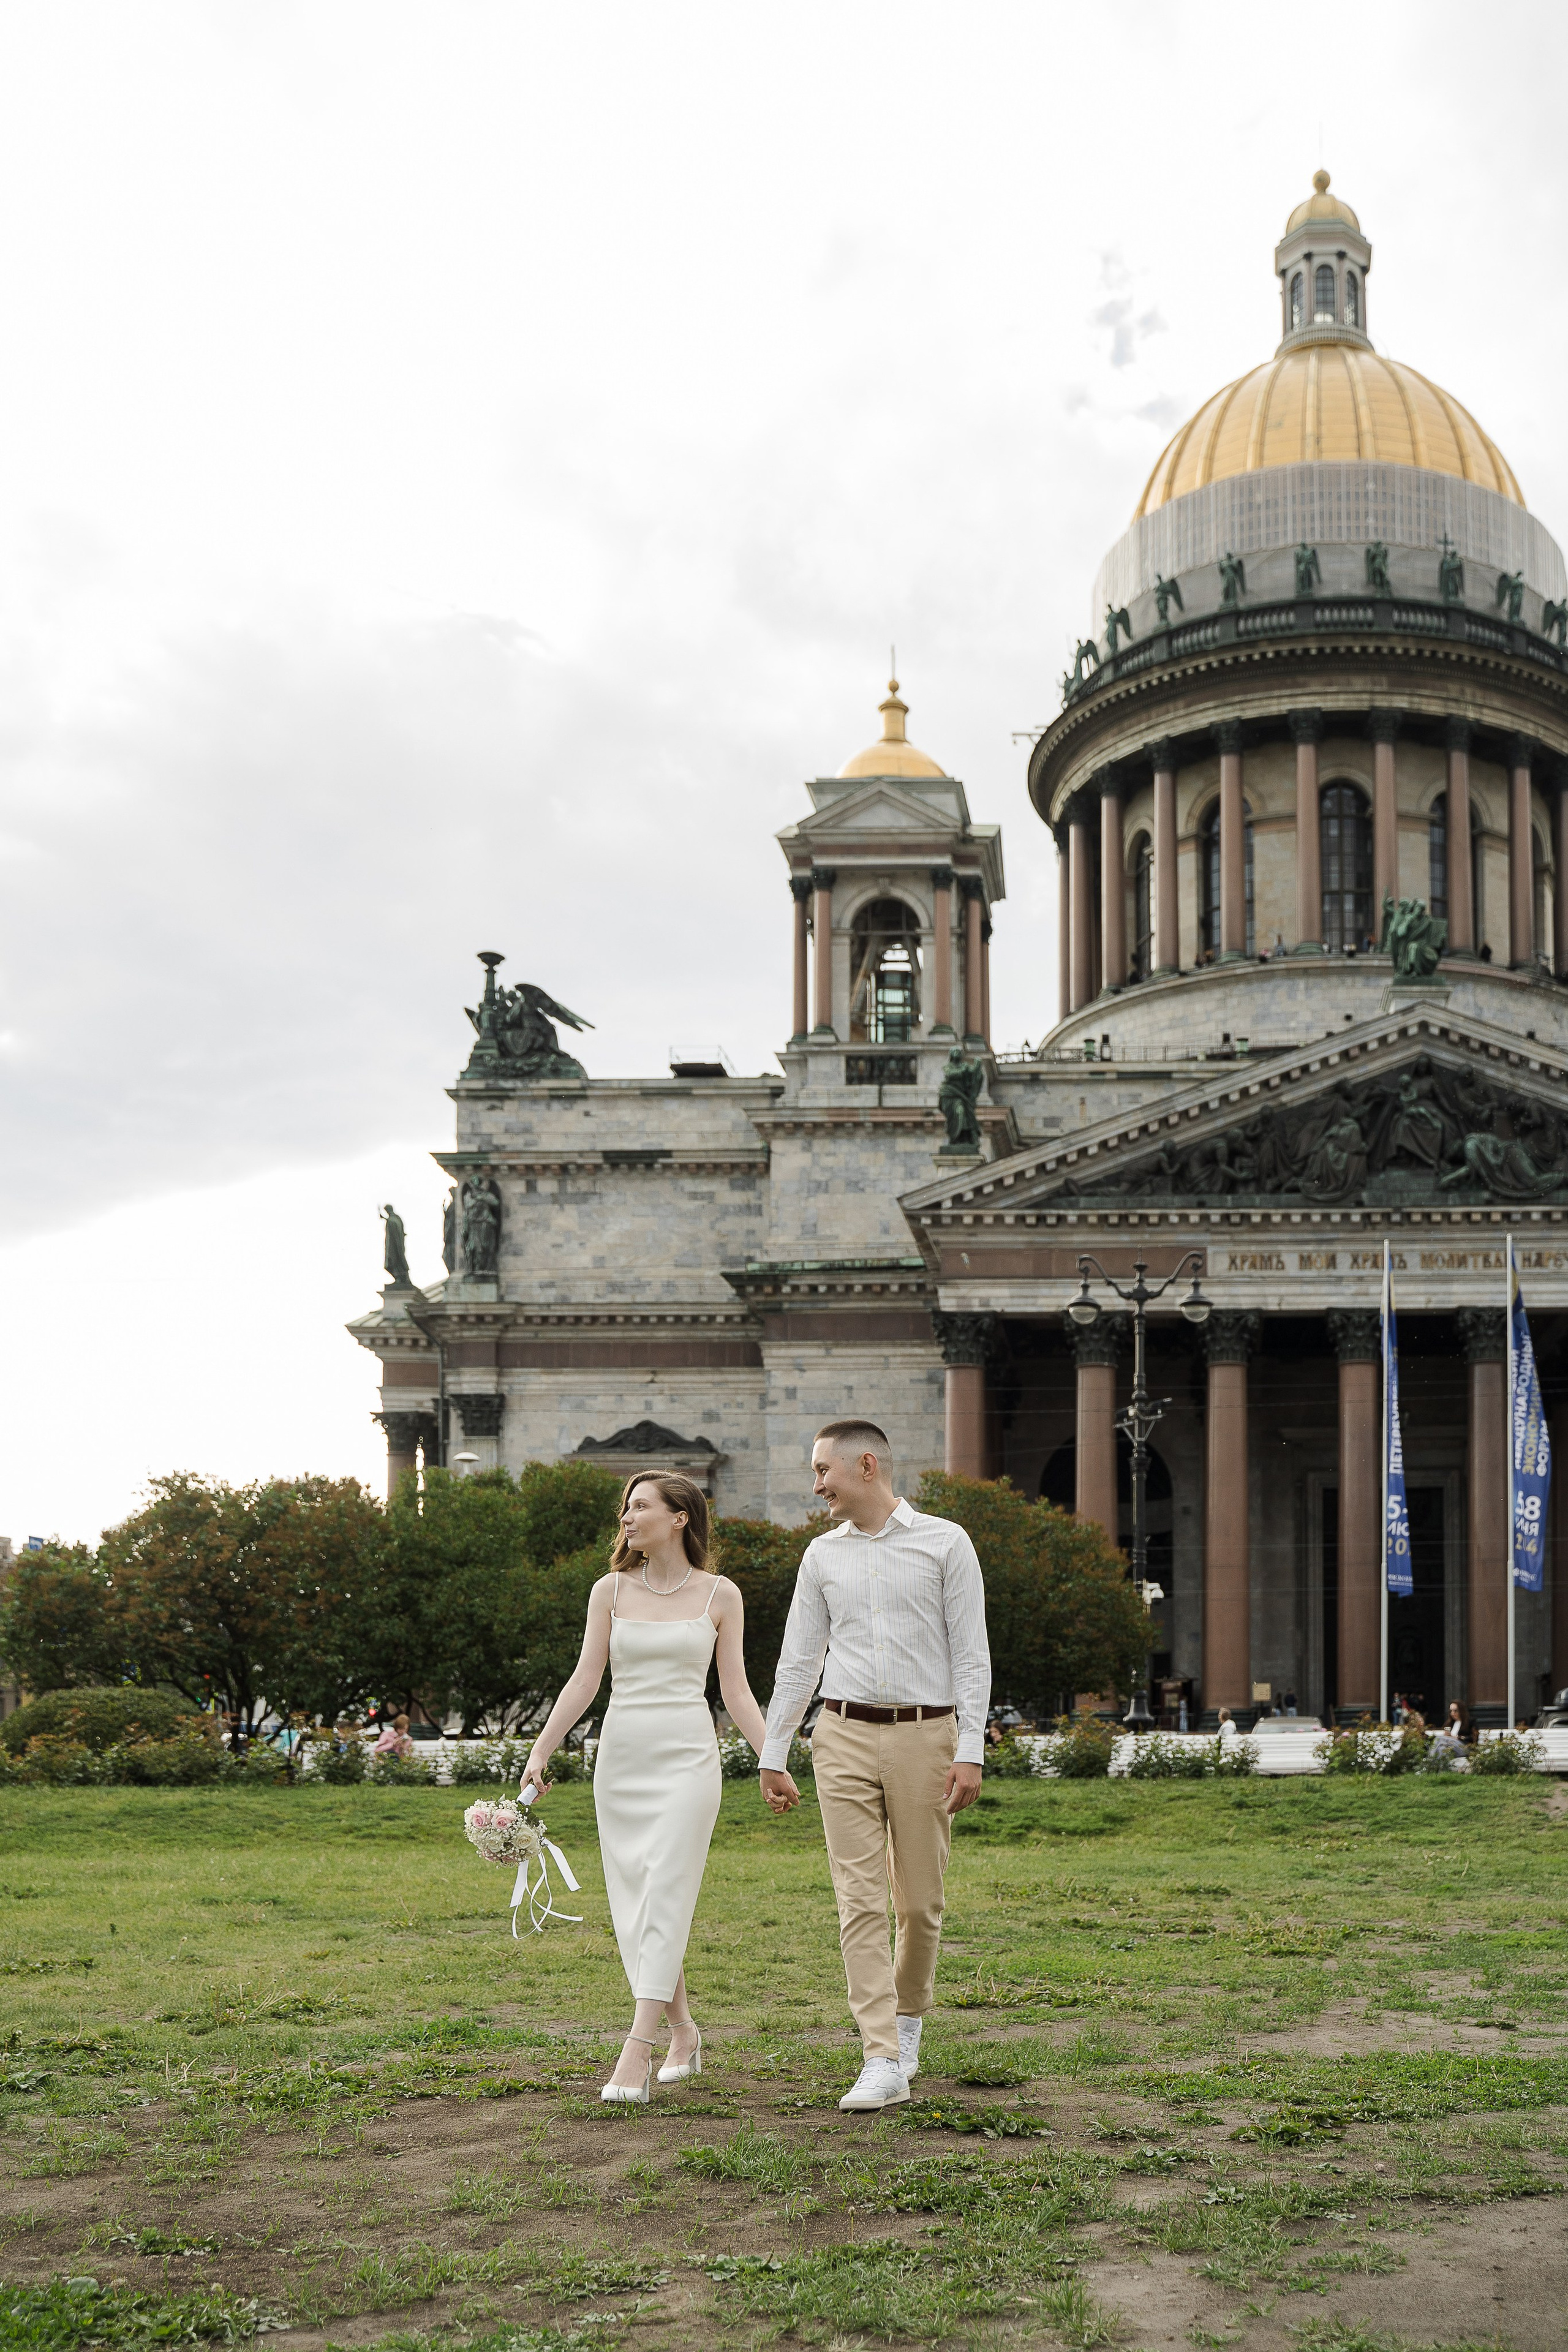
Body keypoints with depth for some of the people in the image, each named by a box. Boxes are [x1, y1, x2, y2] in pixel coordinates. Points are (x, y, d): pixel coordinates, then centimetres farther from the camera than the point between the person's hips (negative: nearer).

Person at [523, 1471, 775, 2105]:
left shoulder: (719, 1595, 3)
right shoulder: (611, 1591, 7)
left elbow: (736, 1691, 5)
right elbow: (585, 1679, 4)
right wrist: (540, 1751, -5)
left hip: (687, 1755, -3)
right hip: (621, 1754, 3)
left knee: (664, 1898, -13)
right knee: (634, 1904, 4)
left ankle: (635, 2052, -17)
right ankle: (683, 2032, 21)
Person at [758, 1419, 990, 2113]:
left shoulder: (944, 1543, 0)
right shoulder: (823, 1555, 10)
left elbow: (971, 1654, -2)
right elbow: (798, 1661, 14)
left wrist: (970, 1752, -10)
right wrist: (772, 1755, 11)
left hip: (924, 1736, -2)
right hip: (845, 1737, 2)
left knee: (920, 1901, 6)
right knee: (861, 1900, -6)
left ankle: (909, 2017, 32)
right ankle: (884, 2063, -8)